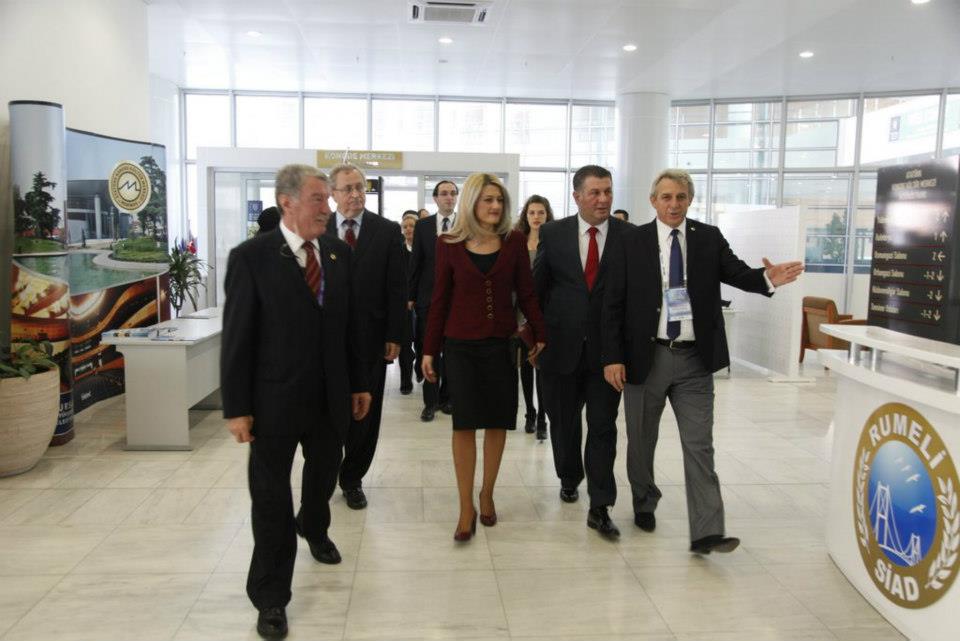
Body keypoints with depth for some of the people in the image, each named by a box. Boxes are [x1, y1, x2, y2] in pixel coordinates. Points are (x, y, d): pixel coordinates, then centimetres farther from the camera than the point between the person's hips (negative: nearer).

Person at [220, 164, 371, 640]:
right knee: (271, 496, 6)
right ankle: (270, 599, 22)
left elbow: (348, 324, 8)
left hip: (330, 397, 5)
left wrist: (358, 382, 10)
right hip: (275, 399, -4)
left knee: (324, 472, 23)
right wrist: (236, 407, -12)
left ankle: (313, 528, 56)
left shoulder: (339, 254, 3)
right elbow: (236, 337, -11)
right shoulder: (251, 257, -11)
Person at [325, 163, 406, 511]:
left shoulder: (387, 231, 0)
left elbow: (396, 288, -1)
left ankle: (352, 479, 25)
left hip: (370, 336, 0)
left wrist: (394, 336, -5)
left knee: (365, 413, 8)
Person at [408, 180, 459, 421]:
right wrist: (411, 295, 1)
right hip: (428, 296, 0)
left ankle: (446, 397, 21)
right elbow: (415, 262, 4)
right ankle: (431, 401, 11)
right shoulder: (422, 225, 4)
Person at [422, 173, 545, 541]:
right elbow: (440, 300, 3)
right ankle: (466, 508, 9)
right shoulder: (449, 244, -1)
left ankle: (487, 495, 26)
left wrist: (539, 335, 1)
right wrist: (429, 350, 2)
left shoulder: (514, 242, 0)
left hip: (502, 344, 1)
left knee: (497, 422, 7)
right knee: (464, 423, -1)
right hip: (461, 345, -1)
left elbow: (526, 293, 5)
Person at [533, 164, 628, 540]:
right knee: (563, 421, 16)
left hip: (607, 349, -1)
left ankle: (600, 507, 8)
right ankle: (569, 478, 40)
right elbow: (537, 287, 5)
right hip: (561, 345, 1)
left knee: (603, 427, 1)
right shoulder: (553, 233, 0)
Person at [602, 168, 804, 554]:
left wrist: (768, 277, -32)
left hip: (694, 360, 1)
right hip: (645, 356, 0)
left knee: (699, 446, 0)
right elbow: (613, 304, -4)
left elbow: (737, 273, -9)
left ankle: (706, 533, 3)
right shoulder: (632, 242, -2)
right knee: (642, 441, 15)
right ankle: (644, 504, 37)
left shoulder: (709, 238, 4)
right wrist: (613, 356, -10)